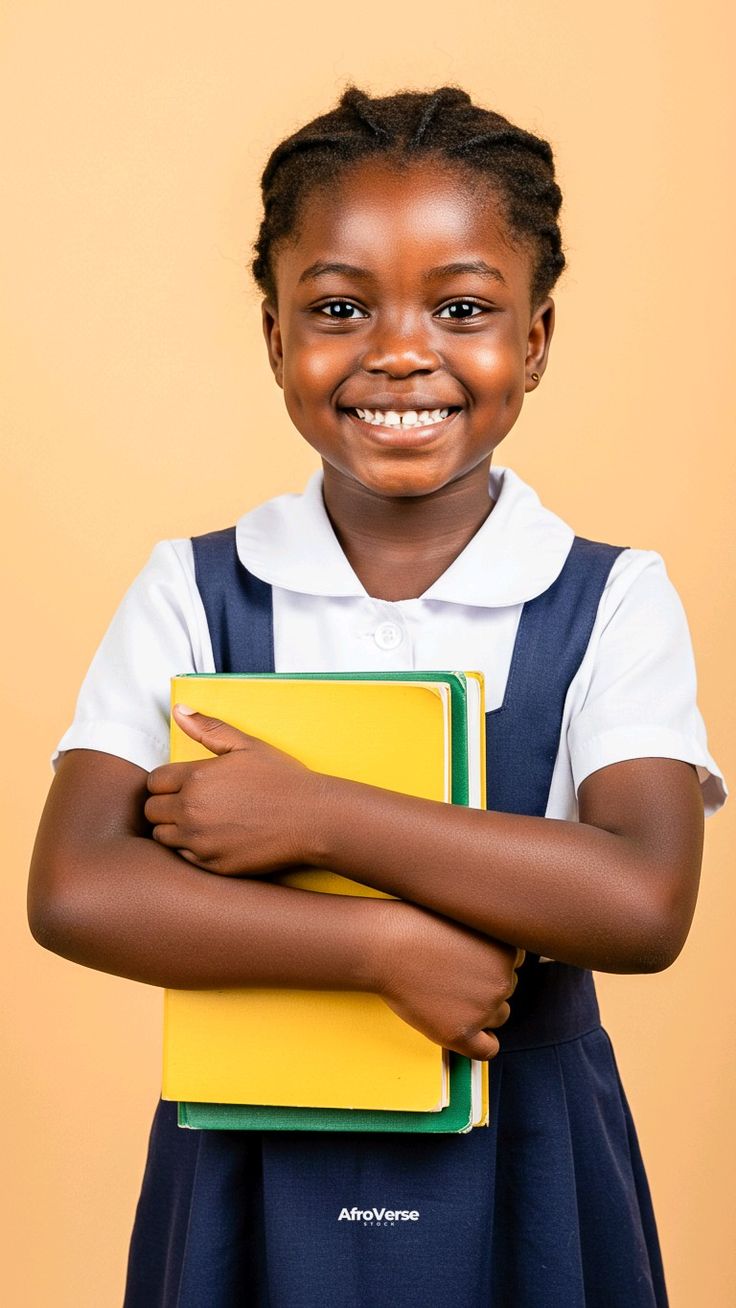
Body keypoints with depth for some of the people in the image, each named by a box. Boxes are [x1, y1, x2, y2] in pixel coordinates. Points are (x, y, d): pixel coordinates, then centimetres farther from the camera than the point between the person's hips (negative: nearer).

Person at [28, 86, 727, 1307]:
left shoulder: (614, 600, -7)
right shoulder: (190, 592, -5)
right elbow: (74, 892, -14)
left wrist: (312, 815, -23)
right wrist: (390, 946, -21)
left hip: (518, 1170, 0)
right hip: (253, 1172, 1)